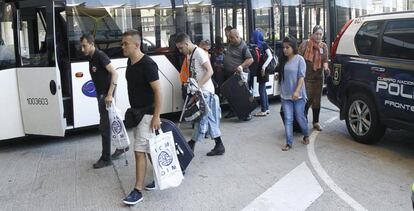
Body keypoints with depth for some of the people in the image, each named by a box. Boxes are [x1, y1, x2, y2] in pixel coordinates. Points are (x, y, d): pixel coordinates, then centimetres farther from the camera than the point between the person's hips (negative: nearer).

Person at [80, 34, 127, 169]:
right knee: (110, 123, 17)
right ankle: (122, 146, 32)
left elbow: (114, 73, -23)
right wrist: (100, 95, 13)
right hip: (100, 94, 9)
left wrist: (109, 95, -27)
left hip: (106, 95, -9)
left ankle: (106, 158, 5)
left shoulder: (100, 56, -15)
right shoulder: (91, 58, 12)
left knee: (104, 126, -4)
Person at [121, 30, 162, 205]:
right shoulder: (130, 62, 7)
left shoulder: (147, 64, -19)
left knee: (139, 151, -8)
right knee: (150, 149, 18)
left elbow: (157, 90, -19)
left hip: (147, 113, -8)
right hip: (135, 112, 8)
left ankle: (138, 191, -1)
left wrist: (156, 116, -21)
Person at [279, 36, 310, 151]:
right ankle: (289, 143, 5)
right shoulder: (283, 60, 8)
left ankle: (306, 135, 32)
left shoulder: (299, 59, -8)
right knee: (288, 119, 1)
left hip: (298, 95, -4)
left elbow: (301, 77, -13)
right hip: (285, 95, 4)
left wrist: (297, 91, -20)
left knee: (300, 117, 7)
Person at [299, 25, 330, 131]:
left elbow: (325, 60, 4)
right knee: (307, 99, -6)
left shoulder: (324, 46, 8)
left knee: (317, 100, 11)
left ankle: (316, 122, 22)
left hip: (318, 77, 5)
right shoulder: (305, 44, -6)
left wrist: (326, 68, -17)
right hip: (306, 77, -5)